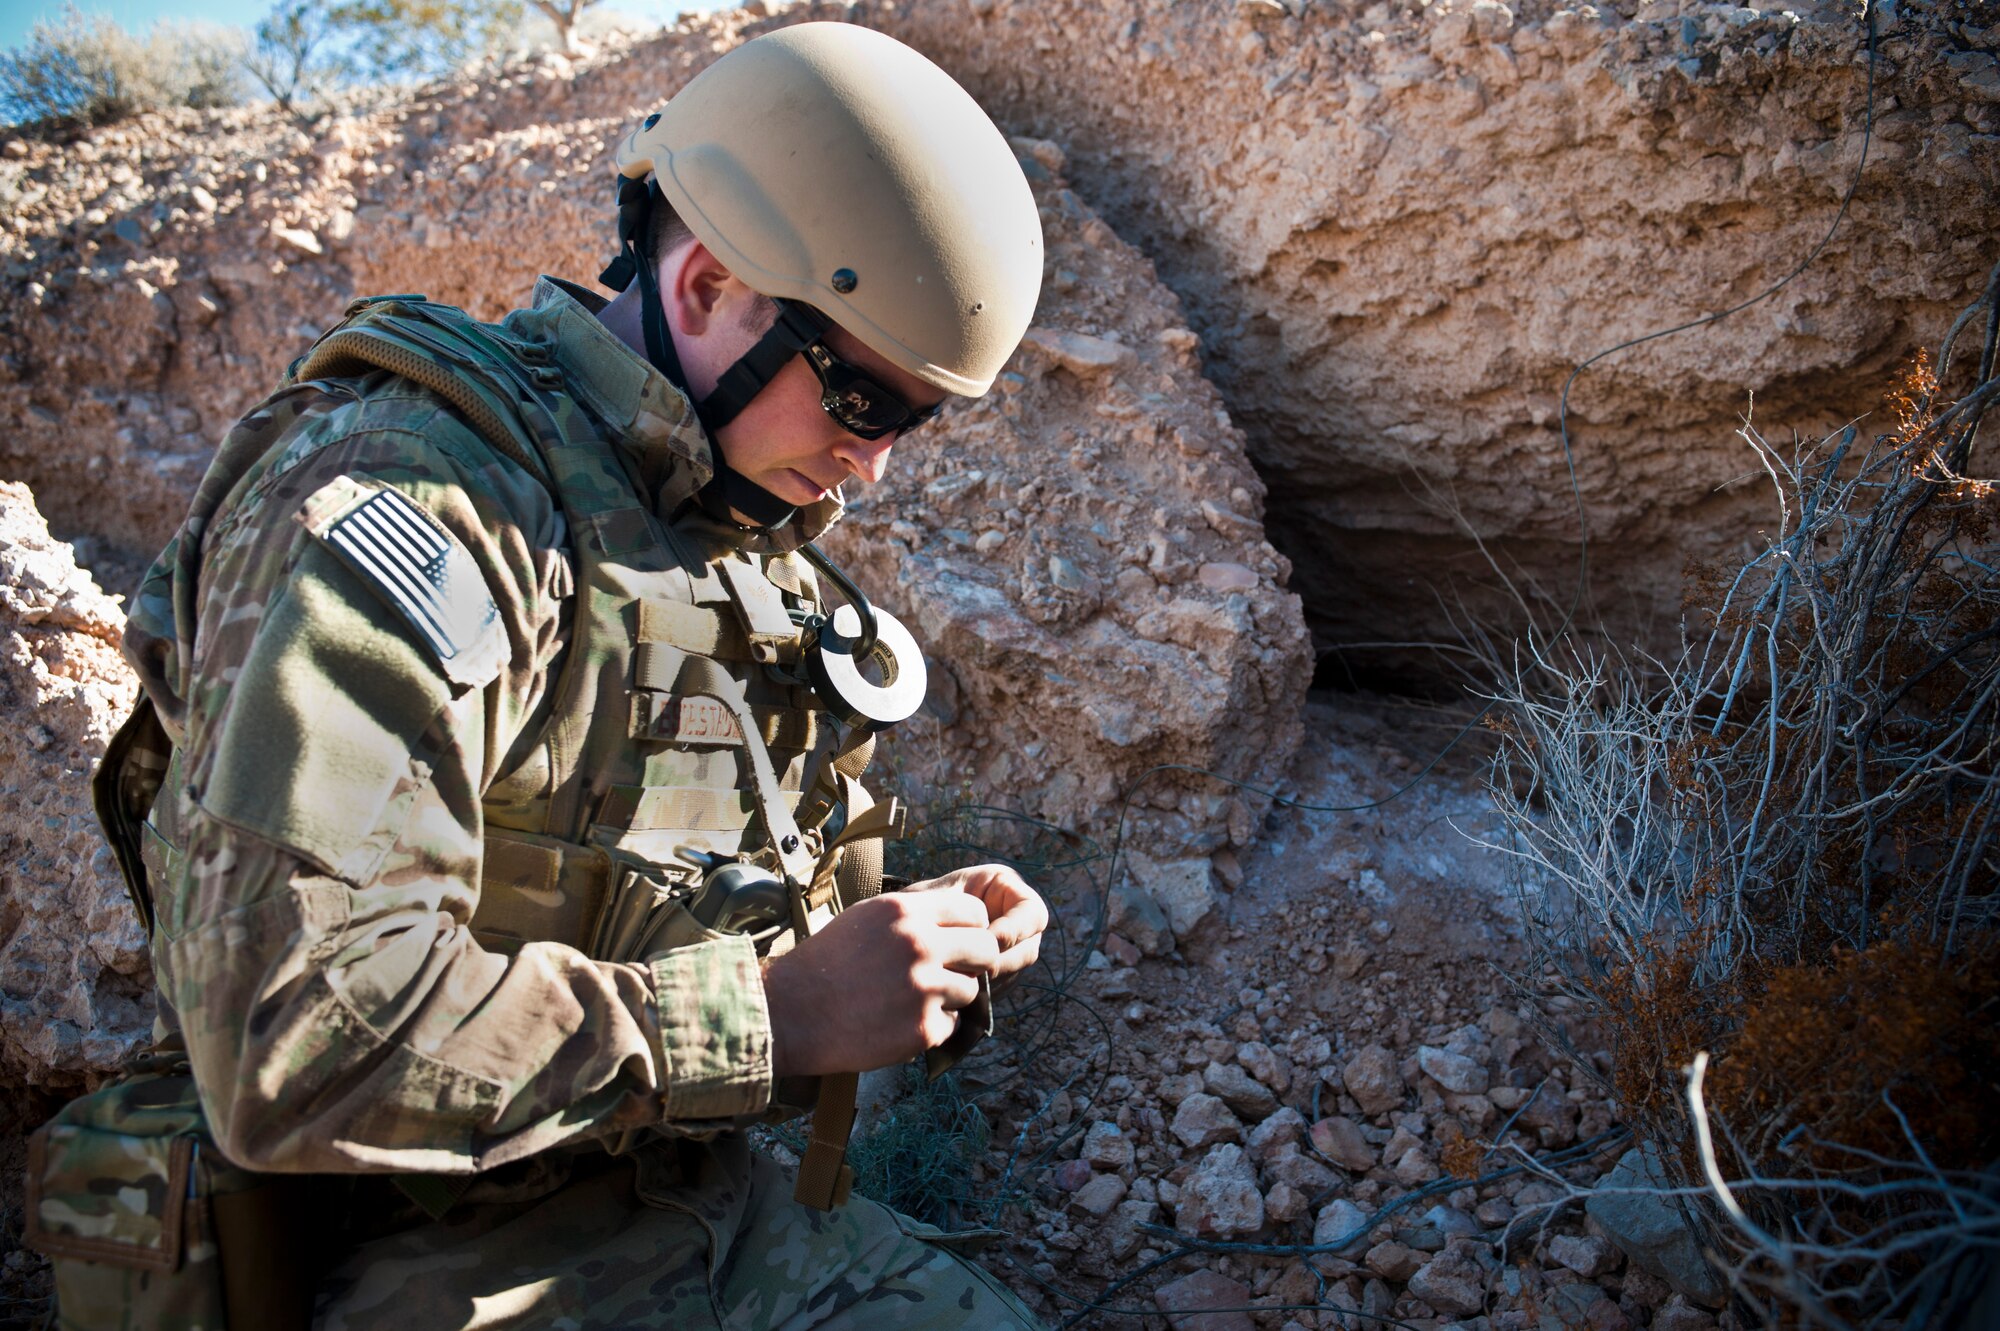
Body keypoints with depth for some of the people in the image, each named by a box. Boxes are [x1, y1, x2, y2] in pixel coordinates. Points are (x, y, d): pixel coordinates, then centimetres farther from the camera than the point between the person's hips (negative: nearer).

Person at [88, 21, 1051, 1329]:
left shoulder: (755, 542, 9)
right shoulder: (403, 503, -19)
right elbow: (294, 1041, -27)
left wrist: (920, 939, 0)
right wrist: (779, 1016, -24)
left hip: (714, 1196, 8)